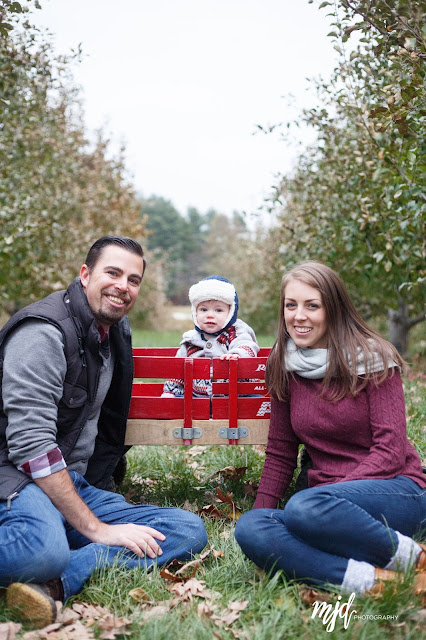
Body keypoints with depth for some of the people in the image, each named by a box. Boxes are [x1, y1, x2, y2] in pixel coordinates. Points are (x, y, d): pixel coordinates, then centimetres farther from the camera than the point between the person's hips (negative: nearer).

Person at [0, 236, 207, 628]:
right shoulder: (44, 331, -13)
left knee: (189, 529, -10)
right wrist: (96, 529, -20)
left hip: (75, 485, 9)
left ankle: (54, 583, -25)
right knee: (46, 552, -41)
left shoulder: (115, 334, 14)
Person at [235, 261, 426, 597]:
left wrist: (329, 494, -21)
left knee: (306, 507, -35)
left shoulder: (373, 358, -4)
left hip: (395, 490, -4)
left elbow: (390, 451, -10)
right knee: (249, 528, -25)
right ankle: (374, 579, -31)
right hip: (330, 494, 4)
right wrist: (260, 513, -1)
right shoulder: (284, 367, 8)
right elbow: (280, 454, 12)